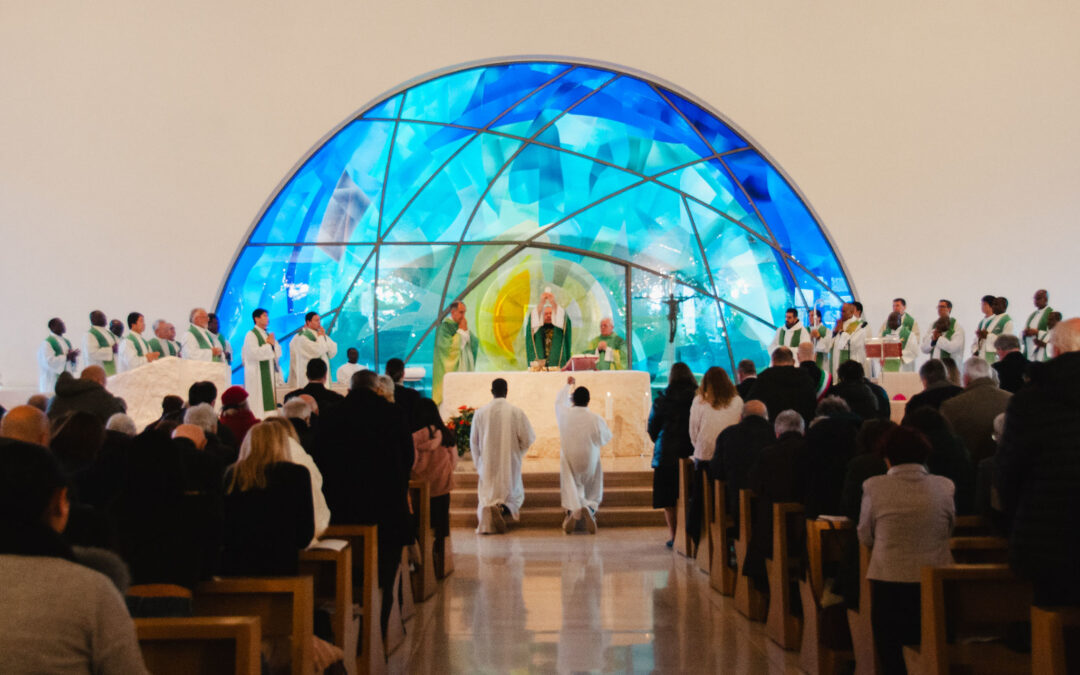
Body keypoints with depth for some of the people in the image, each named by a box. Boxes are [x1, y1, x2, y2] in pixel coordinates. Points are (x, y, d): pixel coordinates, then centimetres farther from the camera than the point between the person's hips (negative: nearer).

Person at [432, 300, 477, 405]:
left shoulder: (462, 325, 14)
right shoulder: (445, 326, -9)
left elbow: (474, 344, 9)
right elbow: (451, 346, -19)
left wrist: (466, 330, -4)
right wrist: (461, 331, -12)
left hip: (464, 368, 7)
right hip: (450, 368, -7)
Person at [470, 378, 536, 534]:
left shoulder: (480, 413, -4)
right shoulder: (516, 412, -9)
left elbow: (473, 441, 4)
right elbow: (528, 438, -5)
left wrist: (479, 463, 18)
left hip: (487, 463, 1)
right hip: (510, 463, -1)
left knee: (486, 496, 10)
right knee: (515, 495, 15)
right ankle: (503, 509, -16)